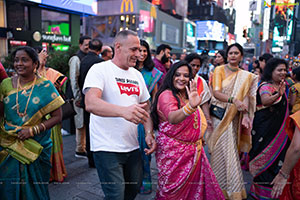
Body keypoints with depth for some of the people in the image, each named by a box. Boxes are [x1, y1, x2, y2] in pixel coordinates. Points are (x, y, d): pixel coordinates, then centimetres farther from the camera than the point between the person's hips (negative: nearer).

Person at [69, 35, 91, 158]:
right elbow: (74, 80, -13)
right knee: (82, 122, -2)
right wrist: (78, 97, -14)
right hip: (81, 97, -7)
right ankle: (80, 150, 8)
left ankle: (84, 146, 24)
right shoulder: (76, 59, -8)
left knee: (86, 121, 12)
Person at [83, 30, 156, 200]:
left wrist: (149, 133, 0)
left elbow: (146, 107, 16)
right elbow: (91, 104, -26)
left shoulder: (137, 75, 11)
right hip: (107, 149, -6)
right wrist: (123, 111, -42)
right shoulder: (100, 69, -10)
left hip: (132, 147, 7)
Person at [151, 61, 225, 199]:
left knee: (194, 189, 13)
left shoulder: (188, 96, 12)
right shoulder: (166, 95, -16)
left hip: (192, 150, 8)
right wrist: (190, 107, -54)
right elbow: (172, 118, -37)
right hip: (173, 152, -7)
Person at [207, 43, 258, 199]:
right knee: (219, 149, -1)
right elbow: (216, 92, -11)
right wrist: (234, 100, -26)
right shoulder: (219, 70, 0)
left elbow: (246, 95, -2)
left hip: (233, 117, 2)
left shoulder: (246, 76, 9)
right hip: (218, 114, -2)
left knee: (231, 149, 4)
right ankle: (219, 187, 14)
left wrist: (245, 114, -18)